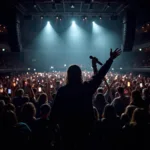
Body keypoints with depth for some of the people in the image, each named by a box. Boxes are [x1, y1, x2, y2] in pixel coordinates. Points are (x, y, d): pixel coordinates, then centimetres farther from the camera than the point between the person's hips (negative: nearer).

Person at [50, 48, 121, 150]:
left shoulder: (62, 91, -12)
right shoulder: (87, 87, -12)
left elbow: (55, 109, -9)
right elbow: (100, 75, -5)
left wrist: (53, 124, 5)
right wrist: (111, 58, 3)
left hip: (67, 127, 0)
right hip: (84, 126, 1)